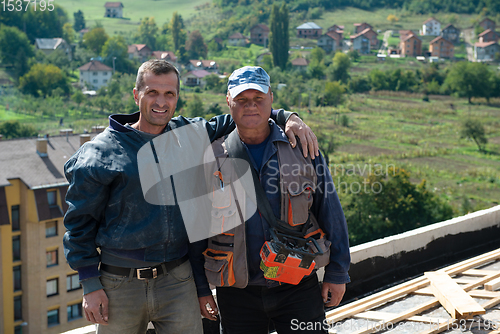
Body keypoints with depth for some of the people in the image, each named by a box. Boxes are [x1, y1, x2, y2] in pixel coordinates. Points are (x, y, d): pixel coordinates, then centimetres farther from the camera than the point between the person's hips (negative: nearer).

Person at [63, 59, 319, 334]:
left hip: (177, 282, 2)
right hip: (119, 287, -2)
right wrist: (90, 285, -6)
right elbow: (79, 222, -1)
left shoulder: (190, 135, 5)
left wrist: (287, 117, 1)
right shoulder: (99, 153, -5)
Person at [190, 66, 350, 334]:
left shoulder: (302, 149, 1)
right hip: (237, 296, 0)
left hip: (298, 288, 0)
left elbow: (331, 214, 4)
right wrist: (201, 289, 3)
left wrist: (337, 274, 2)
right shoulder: (211, 158, 1)